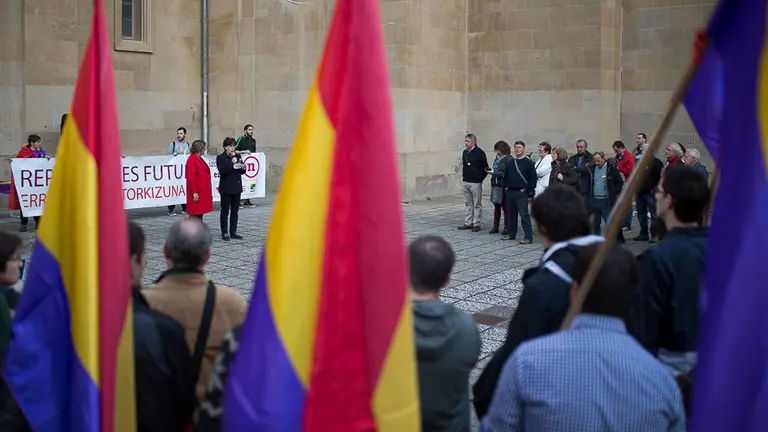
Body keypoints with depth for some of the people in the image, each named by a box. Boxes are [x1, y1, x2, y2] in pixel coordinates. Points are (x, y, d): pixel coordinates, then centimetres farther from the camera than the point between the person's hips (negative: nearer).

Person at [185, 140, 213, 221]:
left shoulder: (199, 159, 16)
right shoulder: (192, 160, -14)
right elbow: (191, 178, -19)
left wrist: (209, 192, 19)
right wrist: (194, 192, -22)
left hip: (203, 192, 10)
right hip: (197, 193, -10)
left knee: (200, 214, 12)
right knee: (195, 214, -7)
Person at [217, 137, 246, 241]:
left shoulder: (238, 156, 11)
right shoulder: (220, 158, -5)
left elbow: (242, 172, 13)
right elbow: (222, 171, -18)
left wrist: (243, 168, -9)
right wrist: (232, 163, -21)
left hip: (237, 187, 5)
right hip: (226, 188, -5)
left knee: (235, 210, 9)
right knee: (225, 211, 2)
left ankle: (233, 232, 17)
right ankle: (224, 233, 8)